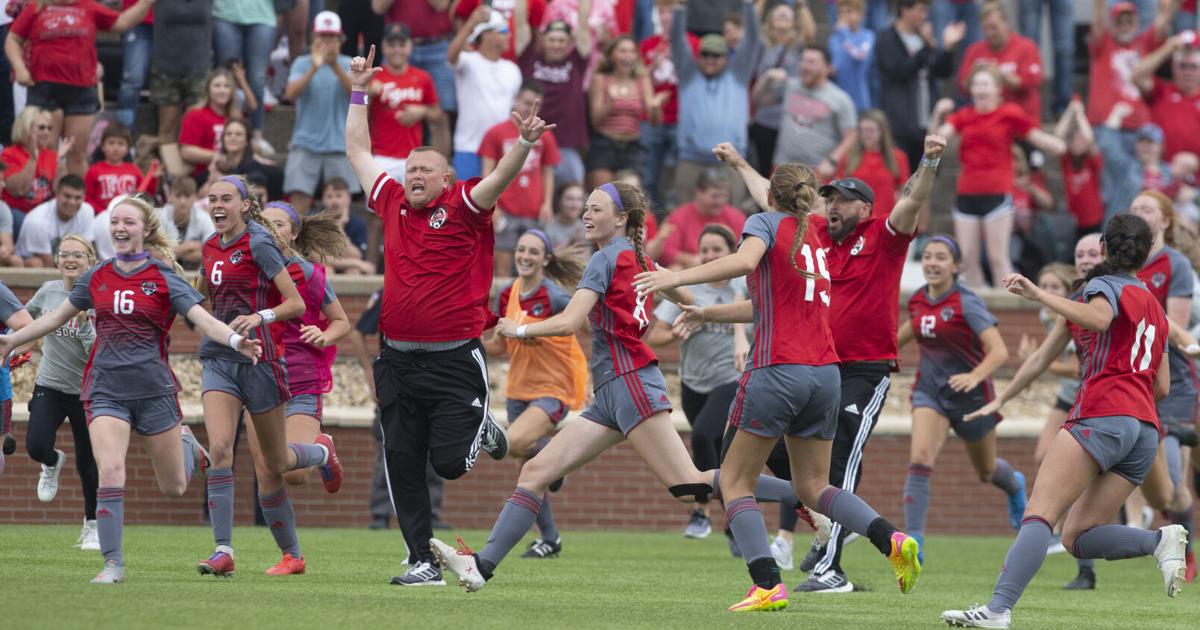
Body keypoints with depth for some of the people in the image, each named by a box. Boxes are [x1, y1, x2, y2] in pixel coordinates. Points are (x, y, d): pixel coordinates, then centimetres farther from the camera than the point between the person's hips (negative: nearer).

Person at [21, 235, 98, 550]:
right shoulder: (48, 292, -1)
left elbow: (98, 353, -18)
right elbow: (23, 318, 19)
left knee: (88, 463, 4)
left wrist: (83, 322, -30)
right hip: (49, 386, 2)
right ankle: (52, 463, 21)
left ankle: (92, 526, 27)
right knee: (36, 446, -19)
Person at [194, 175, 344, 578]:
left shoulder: (258, 244, -11)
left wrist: (259, 317, -29)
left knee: (273, 463, 7)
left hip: (259, 359, -5)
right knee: (219, 448, -16)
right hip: (218, 359, 5)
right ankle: (223, 551, -21)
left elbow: (296, 303, -13)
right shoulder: (211, 247, 10)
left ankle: (321, 452, 43)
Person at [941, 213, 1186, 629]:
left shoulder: (1106, 285, 4)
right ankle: (1162, 540, -14)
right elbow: (1162, 387, 26)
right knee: (1077, 536, 7)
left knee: (1039, 513, -18)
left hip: (1102, 418, -8)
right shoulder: (1155, 308, 26)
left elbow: (1097, 317, -21)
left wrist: (1038, 295, -22)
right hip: (1145, 429, 8)